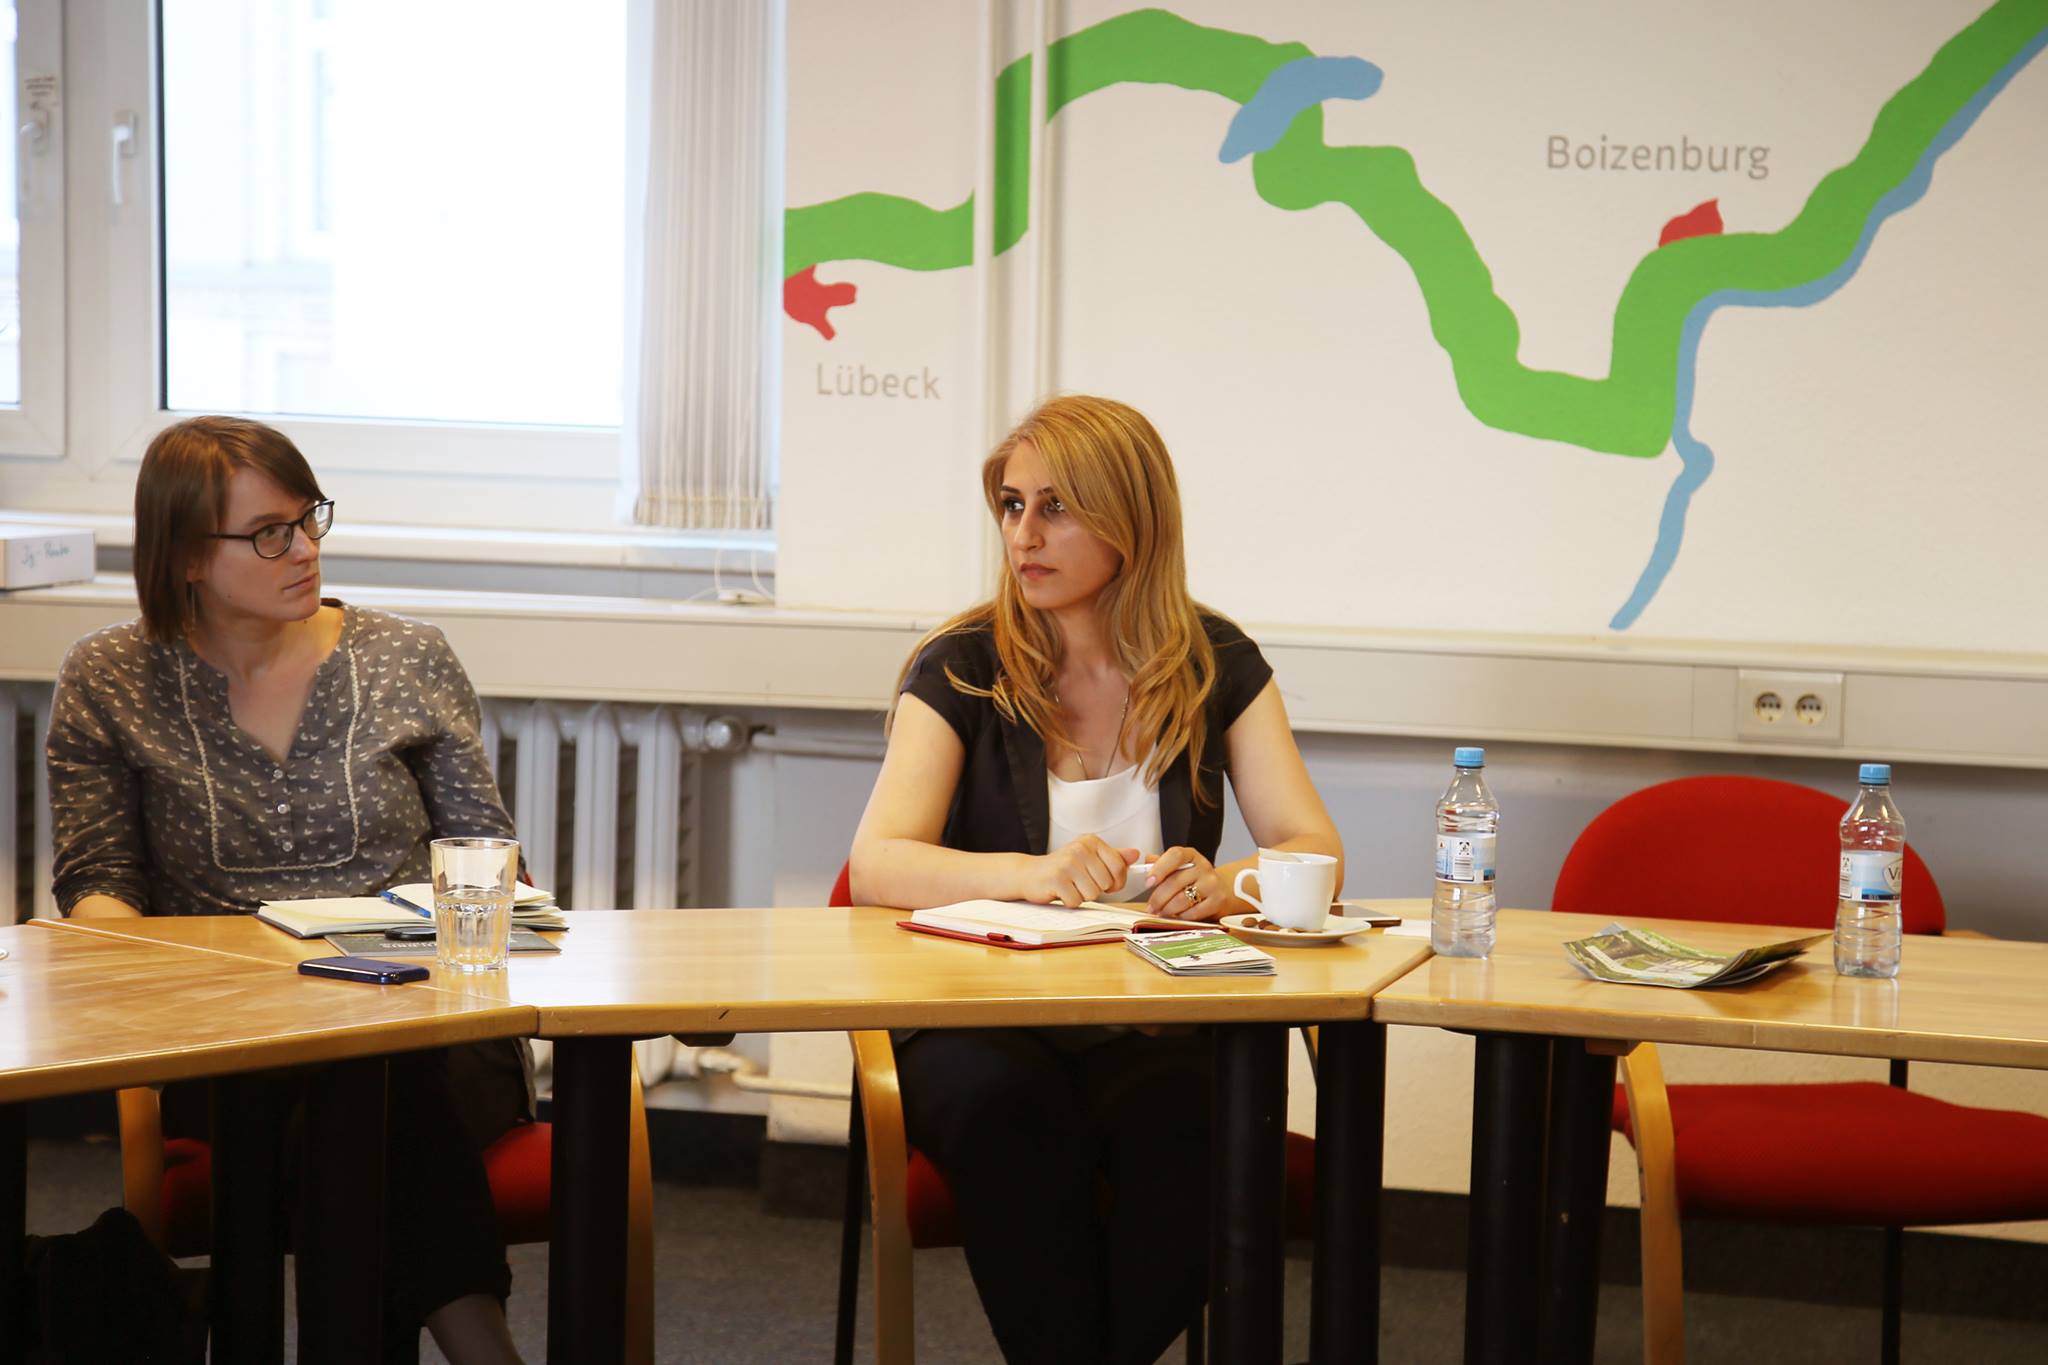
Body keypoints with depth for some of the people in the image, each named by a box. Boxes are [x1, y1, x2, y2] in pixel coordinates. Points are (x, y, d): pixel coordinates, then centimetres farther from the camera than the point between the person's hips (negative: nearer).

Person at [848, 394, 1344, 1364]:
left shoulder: (1217, 666, 7)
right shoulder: (961, 668, 1)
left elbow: (1314, 850, 0)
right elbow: (876, 865, -11)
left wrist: (1223, 885, -23)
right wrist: (1033, 873, -29)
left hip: (1156, 1028, 1)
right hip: (981, 1024, -1)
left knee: (1199, 1120, -33)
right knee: (1009, 1106, -35)